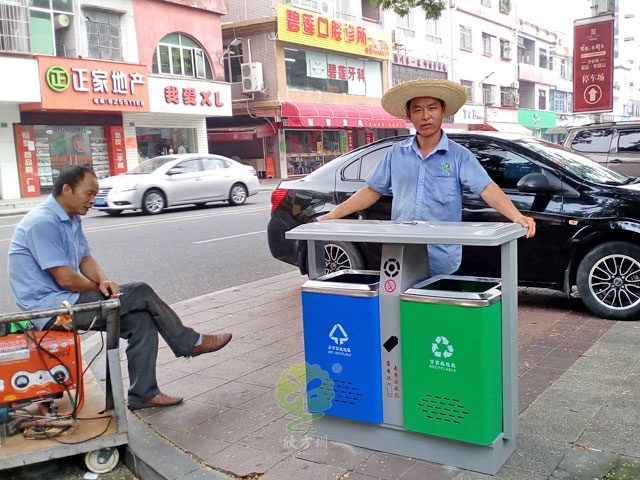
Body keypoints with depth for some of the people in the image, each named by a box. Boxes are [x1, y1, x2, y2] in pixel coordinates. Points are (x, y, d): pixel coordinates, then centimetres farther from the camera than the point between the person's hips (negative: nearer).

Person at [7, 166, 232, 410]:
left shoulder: (71, 219, 12)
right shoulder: (43, 222, -21)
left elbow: (85, 258, 16)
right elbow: (65, 279, -23)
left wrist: (103, 280, -7)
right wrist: (99, 288, -4)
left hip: (64, 301, 10)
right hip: (50, 307, -10)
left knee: (142, 319, -6)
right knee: (141, 294, -13)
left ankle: (143, 393, -1)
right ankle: (190, 343, 3)